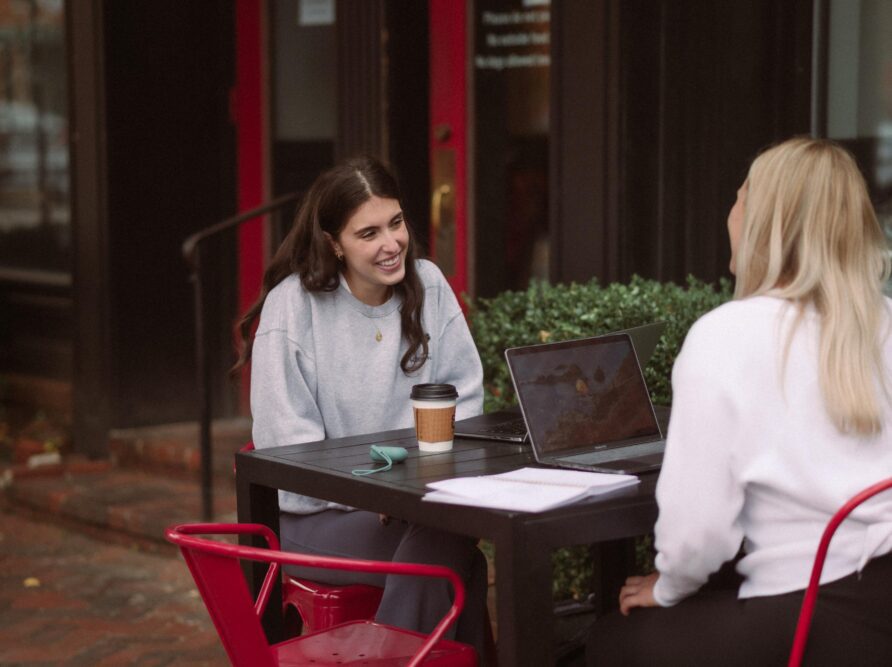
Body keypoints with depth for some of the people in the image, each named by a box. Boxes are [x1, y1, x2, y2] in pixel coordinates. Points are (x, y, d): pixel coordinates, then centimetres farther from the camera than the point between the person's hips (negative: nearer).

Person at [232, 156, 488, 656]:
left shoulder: (428, 284, 4)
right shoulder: (293, 305, -8)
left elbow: (464, 396, 7)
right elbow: (288, 442, -11)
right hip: (317, 514, -3)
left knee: (455, 549, -30)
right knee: (437, 548, -30)